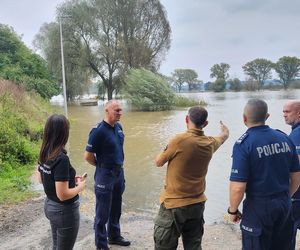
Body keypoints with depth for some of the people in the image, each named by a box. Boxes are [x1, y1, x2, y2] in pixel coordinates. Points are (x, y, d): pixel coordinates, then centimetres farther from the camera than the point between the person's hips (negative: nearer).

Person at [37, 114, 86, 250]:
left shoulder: (44, 154, -4)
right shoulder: (61, 158, -28)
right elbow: (63, 195, -28)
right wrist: (80, 186, -11)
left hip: (50, 206, 8)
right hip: (64, 210, -8)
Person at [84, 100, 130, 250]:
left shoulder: (118, 127, 3)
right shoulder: (98, 131, -20)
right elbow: (88, 156, -15)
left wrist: (118, 167, 14)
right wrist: (102, 166, -1)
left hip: (119, 173, 7)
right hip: (105, 176, -7)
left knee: (115, 209, 21)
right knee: (102, 213, 6)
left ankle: (114, 236, 39)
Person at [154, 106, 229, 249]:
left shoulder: (179, 140, -19)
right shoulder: (210, 143, 0)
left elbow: (158, 162, -5)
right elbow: (224, 135, 25)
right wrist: (224, 128, 48)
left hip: (173, 205, -5)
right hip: (197, 205, 6)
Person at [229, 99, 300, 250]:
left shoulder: (244, 143, -17)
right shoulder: (284, 138, 1)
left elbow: (238, 187, -21)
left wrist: (233, 210, -5)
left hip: (258, 207, -5)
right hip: (285, 205, 6)